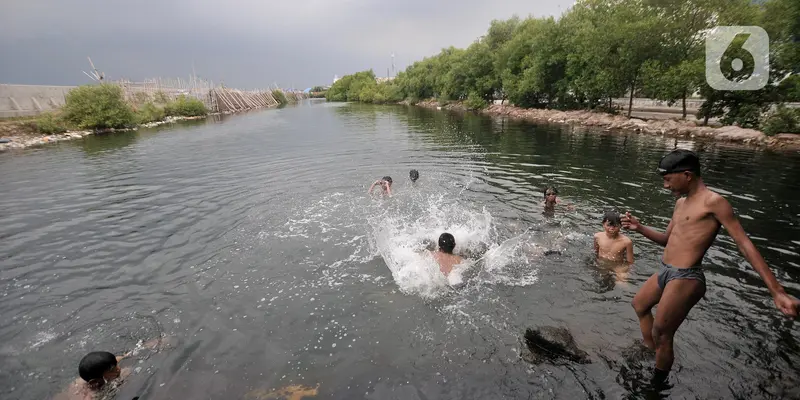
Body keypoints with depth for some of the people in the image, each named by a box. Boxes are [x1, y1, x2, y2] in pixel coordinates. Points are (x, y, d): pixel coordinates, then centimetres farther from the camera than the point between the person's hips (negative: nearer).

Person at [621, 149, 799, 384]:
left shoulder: (713, 201, -13)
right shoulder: (681, 203, 13)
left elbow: (745, 244, -15)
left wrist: (777, 292, -18)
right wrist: (639, 228, 4)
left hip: (685, 279, -9)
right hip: (665, 272, 9)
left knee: (661, 335, 0)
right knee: (639, 305, 26)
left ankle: (656, 384, 20)